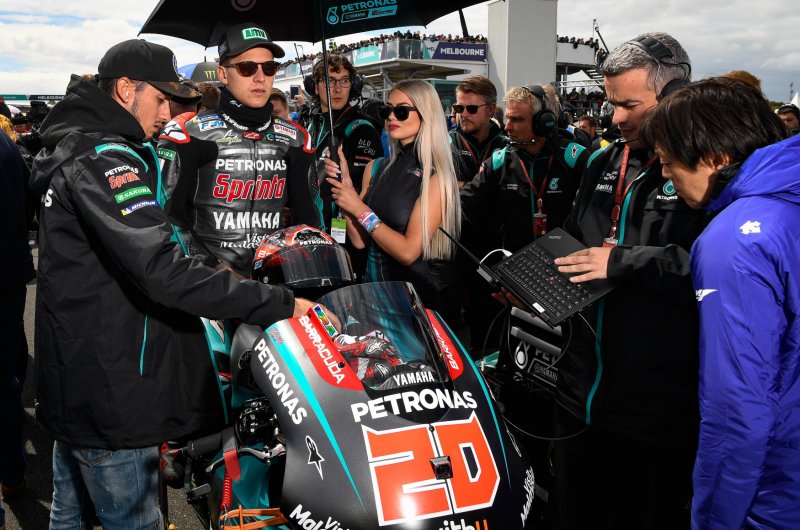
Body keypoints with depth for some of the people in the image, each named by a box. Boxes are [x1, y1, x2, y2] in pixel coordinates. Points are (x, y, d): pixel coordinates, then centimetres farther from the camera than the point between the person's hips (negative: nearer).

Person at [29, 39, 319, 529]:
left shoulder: (72, 149, 13)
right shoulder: (104, 160, -20)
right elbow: (164, 273, -31)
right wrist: (280, 303, -30)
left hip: (71, 377, 10)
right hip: (108, 391, -10)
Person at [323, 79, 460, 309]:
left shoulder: (435, 177, -14)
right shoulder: (376, 168, 3)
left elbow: (409, 251, -20)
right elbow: (360, 241, 0)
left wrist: (361, 210, -16)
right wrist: (345, 184, -8)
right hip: (375, 290, 6)